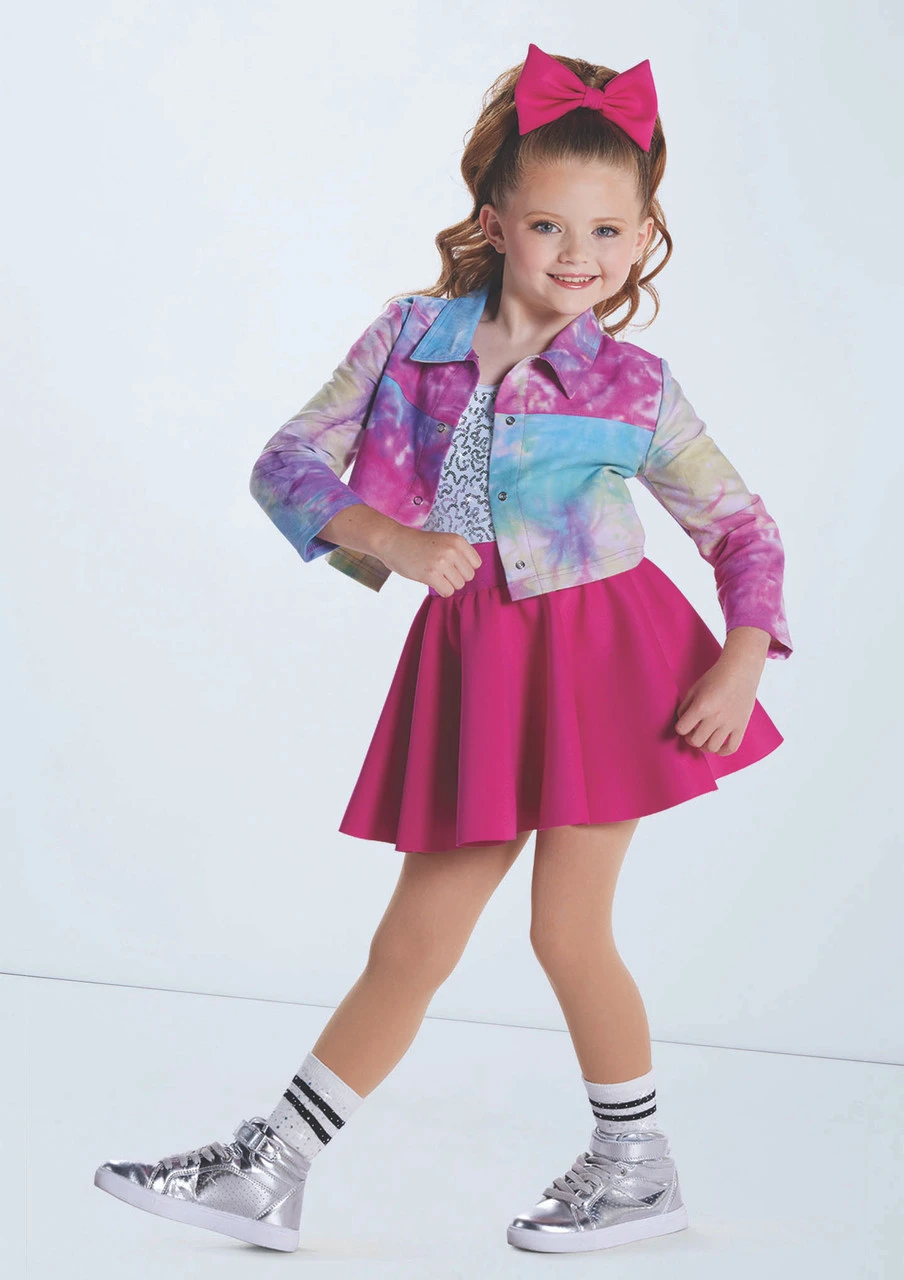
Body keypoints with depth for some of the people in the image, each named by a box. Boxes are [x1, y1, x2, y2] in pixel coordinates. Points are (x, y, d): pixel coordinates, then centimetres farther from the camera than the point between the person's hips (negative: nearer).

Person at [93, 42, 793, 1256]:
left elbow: (743, 523, 4)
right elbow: (287, 462, -3)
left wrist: (744, 659, -8)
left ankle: (640, 1166, 21)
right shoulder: (414, 335, -2)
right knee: (413, 939, 7)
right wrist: (387, 538, -18)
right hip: (473, 665, 3)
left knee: (567, 927, -1)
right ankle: (265, 1176, 16)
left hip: (601, 658, -3)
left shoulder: (634, 388, -5)